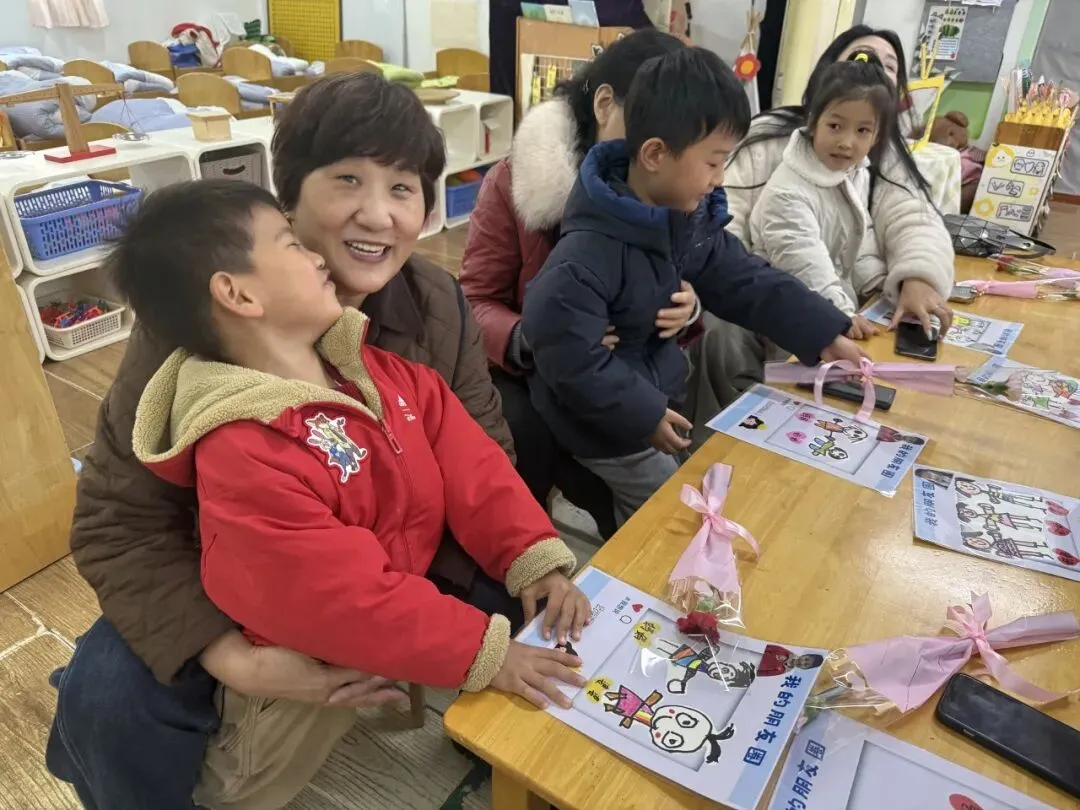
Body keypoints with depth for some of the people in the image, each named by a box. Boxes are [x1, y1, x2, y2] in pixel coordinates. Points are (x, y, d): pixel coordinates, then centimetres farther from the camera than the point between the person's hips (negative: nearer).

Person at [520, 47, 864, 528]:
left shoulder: (690, 215, -4)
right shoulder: (588, 253, -30)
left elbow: (743, 281, 3)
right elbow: (566, 352, -31)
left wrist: (824, 334, 0)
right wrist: (642, 415, -24)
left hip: (658, 397, 8)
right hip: (607, 426, -8)